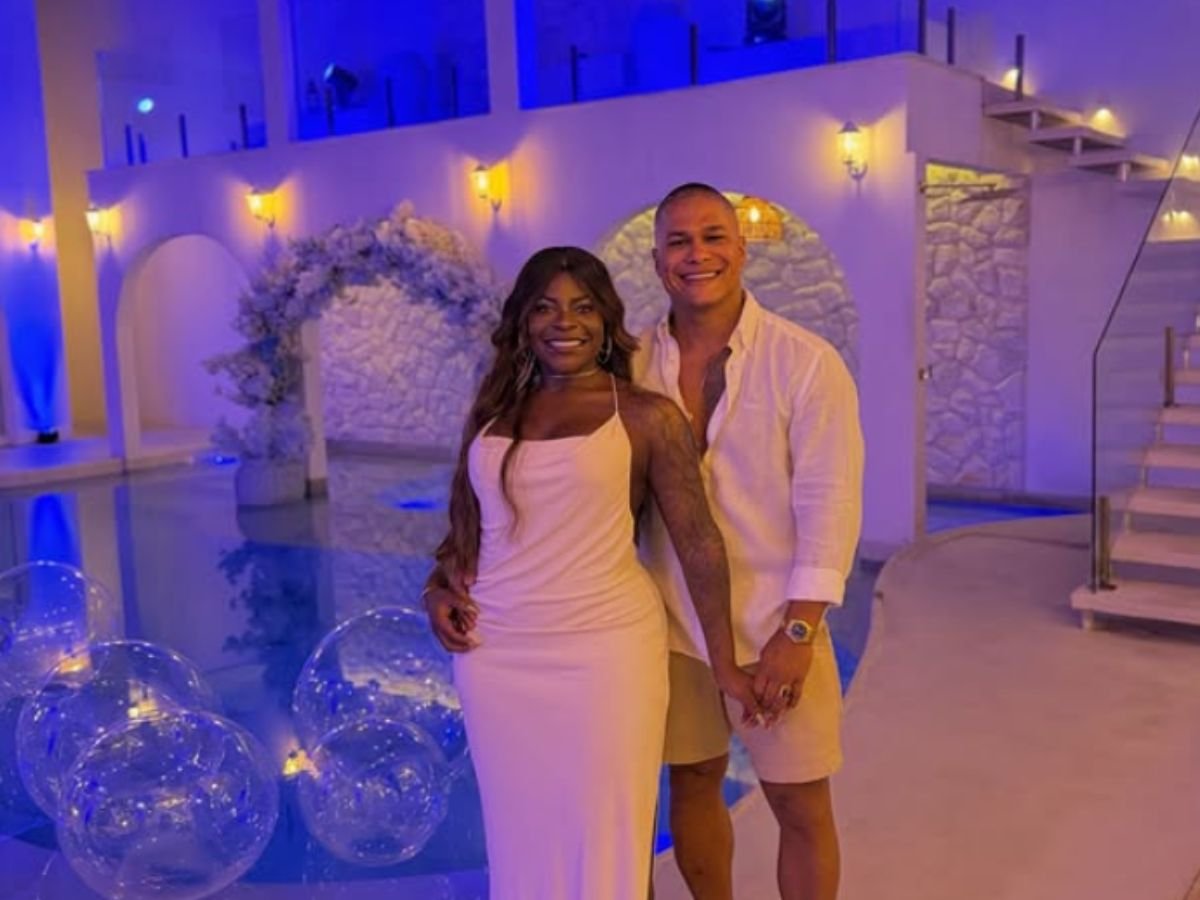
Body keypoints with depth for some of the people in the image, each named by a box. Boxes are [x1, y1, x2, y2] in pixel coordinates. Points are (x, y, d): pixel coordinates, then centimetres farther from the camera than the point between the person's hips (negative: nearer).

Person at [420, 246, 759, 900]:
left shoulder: (647, 415, -3)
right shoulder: (491, 411, 9)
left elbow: (697, 542, -3)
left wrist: (724, 664, -4)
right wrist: (441, 590, 0)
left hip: (605, 650, -3)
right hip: (497, 654, 4)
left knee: (605, 842, 8)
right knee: (520, 838, 16)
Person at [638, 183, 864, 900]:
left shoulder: (807, 363, -10)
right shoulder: (634, 366, -1)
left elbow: (829, 505, -12)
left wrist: (797, 632, -15)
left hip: (775, 629, -2)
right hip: (673, 626, 3)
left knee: (801, 807, 8)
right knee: (693, 784, 17)